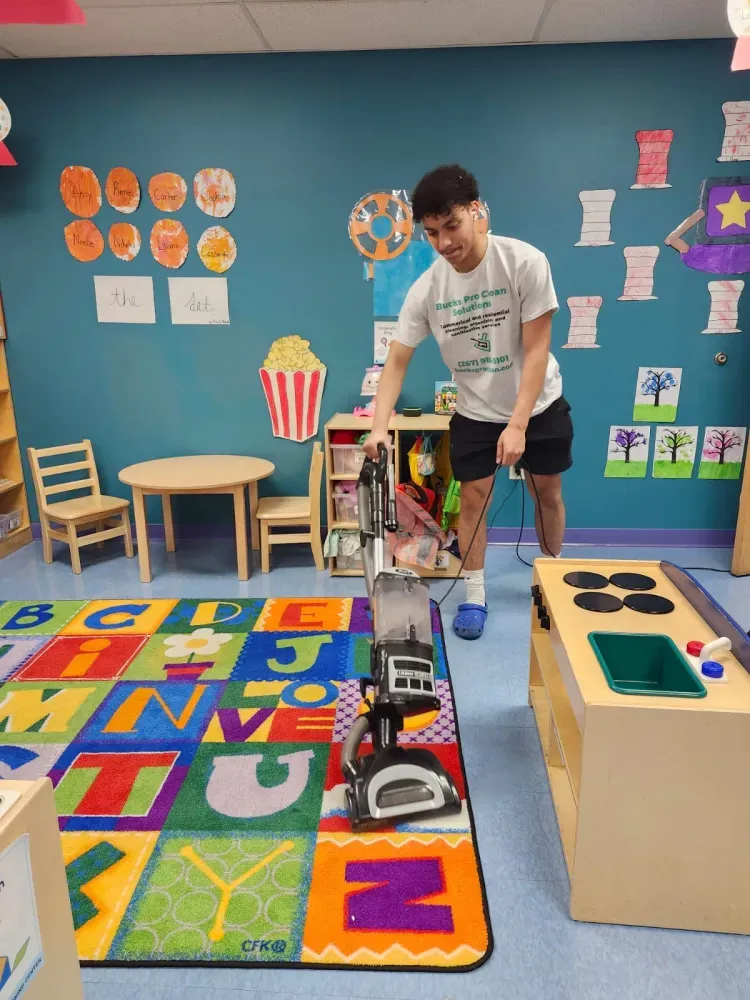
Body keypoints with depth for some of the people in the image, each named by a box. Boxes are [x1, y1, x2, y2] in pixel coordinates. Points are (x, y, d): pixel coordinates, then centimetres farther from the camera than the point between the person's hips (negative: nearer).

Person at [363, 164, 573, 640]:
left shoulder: (525, 262, -24)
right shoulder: (426, 289, -16)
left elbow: (536, 349, -23)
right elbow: (398, 360, -13)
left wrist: (517, 424, -27)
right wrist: (380, 424, -27)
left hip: (539, 405, -1)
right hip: (476, 412, 1)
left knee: (548, 493, 11)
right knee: (474, 496, 1)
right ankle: (475, 597, 17)